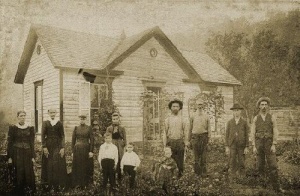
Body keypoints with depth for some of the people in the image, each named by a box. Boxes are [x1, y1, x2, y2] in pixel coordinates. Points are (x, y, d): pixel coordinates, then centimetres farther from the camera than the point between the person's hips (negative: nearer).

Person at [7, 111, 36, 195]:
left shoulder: (30, 128, 6)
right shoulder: (13, 128, 1)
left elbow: (32, 143, 6)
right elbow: (9, 143, -1)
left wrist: (33, 156, 2)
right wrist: (9, 157, -6)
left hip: (27, 154, 2)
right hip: (16, 154, -2)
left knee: (28, 174, 0)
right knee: (18, 174, 0)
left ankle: (29, 192, 10)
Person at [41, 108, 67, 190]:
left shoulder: (59, 123, 4)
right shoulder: (45, 123, 3)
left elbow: (62, 136, 2)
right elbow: (43, 136, -1)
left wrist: (62, 147, -6)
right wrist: (44, 147, -9)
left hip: (57, 146, 0)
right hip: (48, 146, 0)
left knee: (58, 165, -1)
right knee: (48, 165, 2)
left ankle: (57, 185, 7)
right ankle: (48, 184, 10)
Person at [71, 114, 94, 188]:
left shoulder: (89, 128, -1)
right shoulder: (76, 128, 5)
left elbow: (92, 140, -3)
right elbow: (73, 140, 6)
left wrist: (91, 151, -9)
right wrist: (73, 151, 0)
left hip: (86, 149, -2)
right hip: (77, 149, 2)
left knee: (86, 166, 3)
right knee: (77, 166, 4)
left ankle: (85, 183, 13)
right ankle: (78, 183, 15)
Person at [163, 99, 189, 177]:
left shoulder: (182, 120, 5)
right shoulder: (167, 120, 5)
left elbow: (186, 132, 5)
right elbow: (165, 132, 5)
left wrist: (186, 144, 0)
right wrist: (165, 144, -1)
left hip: (180, 142, 0)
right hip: (170, 142, 0)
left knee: (180, 161, 4)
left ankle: (180, 176, 14)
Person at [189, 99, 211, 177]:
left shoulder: (206, 116, 4)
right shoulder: (193, 116, 4)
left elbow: (209, 128, 6)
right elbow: (190, 128, 9)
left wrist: (208, 138, 0)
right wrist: (190, 139, 9)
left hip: (204, 136, 0)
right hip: (195, 136, 0)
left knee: (203, 156, 2)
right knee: (196, 155, 4)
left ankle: (203, 172, 11)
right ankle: (197, 171, 16)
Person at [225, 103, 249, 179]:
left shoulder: (244, 122, 0)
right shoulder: (229, 122, 2)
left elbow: (247, 135, 0)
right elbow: (227, 135, 2)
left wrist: (246, 147, -6)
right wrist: (226, 147, -5)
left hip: (241, 146, 0)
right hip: (232, 146, 1)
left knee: (241, 164, 3)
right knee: (232, 164, 0)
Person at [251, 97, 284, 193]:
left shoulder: (272, 117, 1)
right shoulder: (255, 118, 3)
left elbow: (275, 132, -4)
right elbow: (252, 133, 0)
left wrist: (274, 145, -14)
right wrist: (254, 147, -8)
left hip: (269, 144, -1)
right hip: (259, 144, 1)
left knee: (273, 165, -7)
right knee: (260, 165, 6)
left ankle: (276, 187, 1)